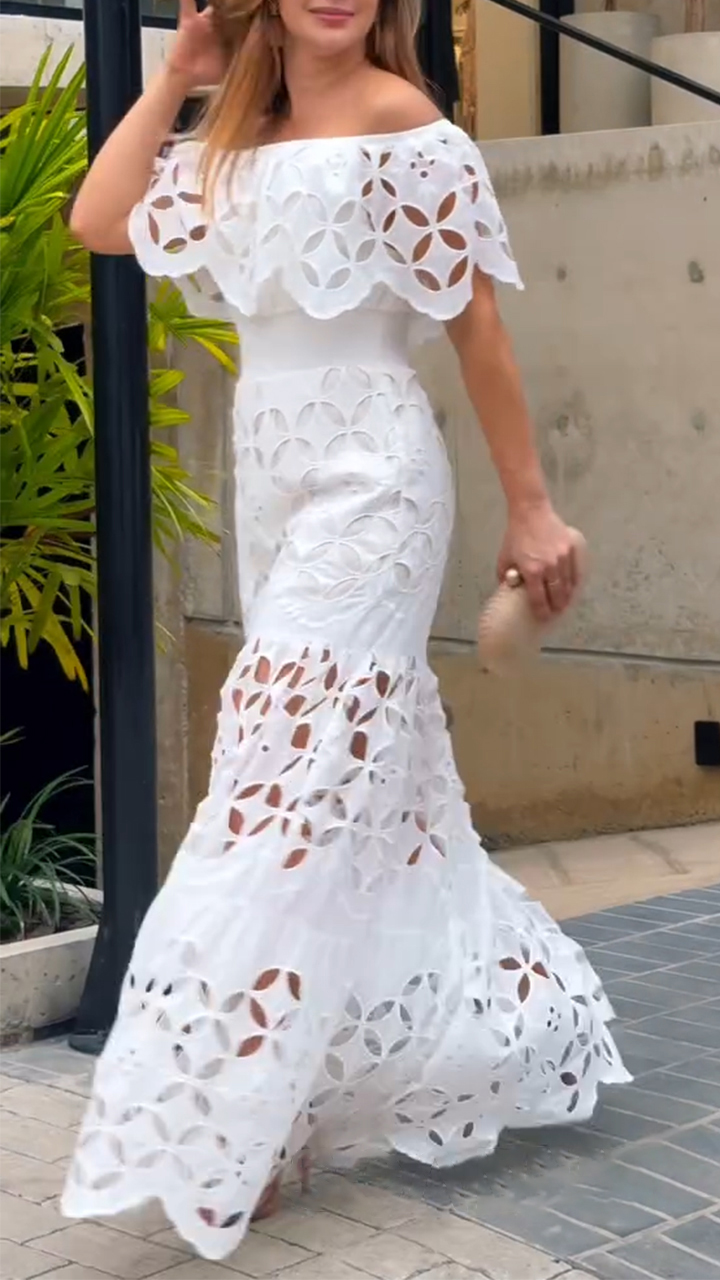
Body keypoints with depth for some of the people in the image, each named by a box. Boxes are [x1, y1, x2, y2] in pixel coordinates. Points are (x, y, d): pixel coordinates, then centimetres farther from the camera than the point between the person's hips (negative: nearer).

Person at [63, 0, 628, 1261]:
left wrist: (530, 506, -8)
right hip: (274, 479, 8)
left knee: (300, 778, -10)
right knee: (377, 780, 12)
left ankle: (220, 1139, -6)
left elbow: (477, 324, -8)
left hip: (365, 478, -8)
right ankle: (522, 1034, 28)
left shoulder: (400, 122, -7)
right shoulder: (237, 144, 15)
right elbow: (98, 222, 5)